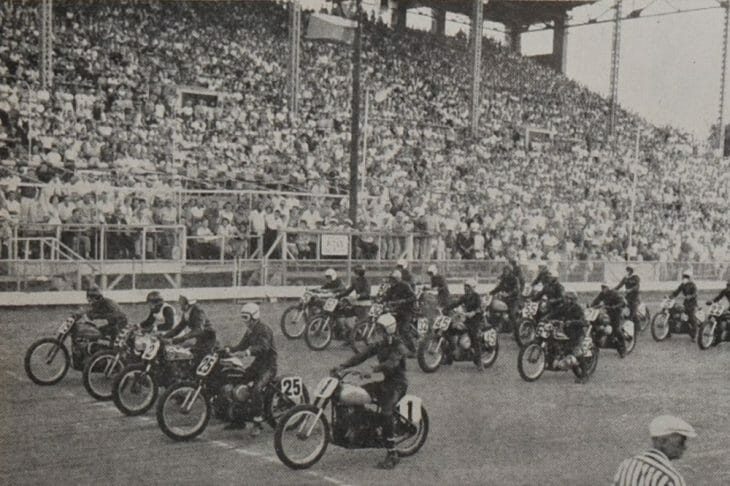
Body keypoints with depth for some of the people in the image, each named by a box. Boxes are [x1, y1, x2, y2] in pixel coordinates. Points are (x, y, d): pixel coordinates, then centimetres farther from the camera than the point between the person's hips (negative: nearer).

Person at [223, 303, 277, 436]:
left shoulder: (264, 330, -18)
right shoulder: (250, 331, 13)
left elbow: (263, 346, -35)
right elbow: (242, 345, 11)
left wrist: (248, 352, -50)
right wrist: (229, 349, -8)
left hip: (268, 366, -10)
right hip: (257, 363, 10)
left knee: (256, 390, -31)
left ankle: (258, 423, -24)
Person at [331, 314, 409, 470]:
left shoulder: (399, 347, -13)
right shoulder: (379, 345, 10)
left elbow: (390, 364, -31)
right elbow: (362, 356, 0)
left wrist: (372, 370, -46)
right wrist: (343, 366, -14)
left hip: (397, 385, -8)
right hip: (385, 382, 8)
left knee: (386, 414, -28)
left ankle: (392, 455, -24)